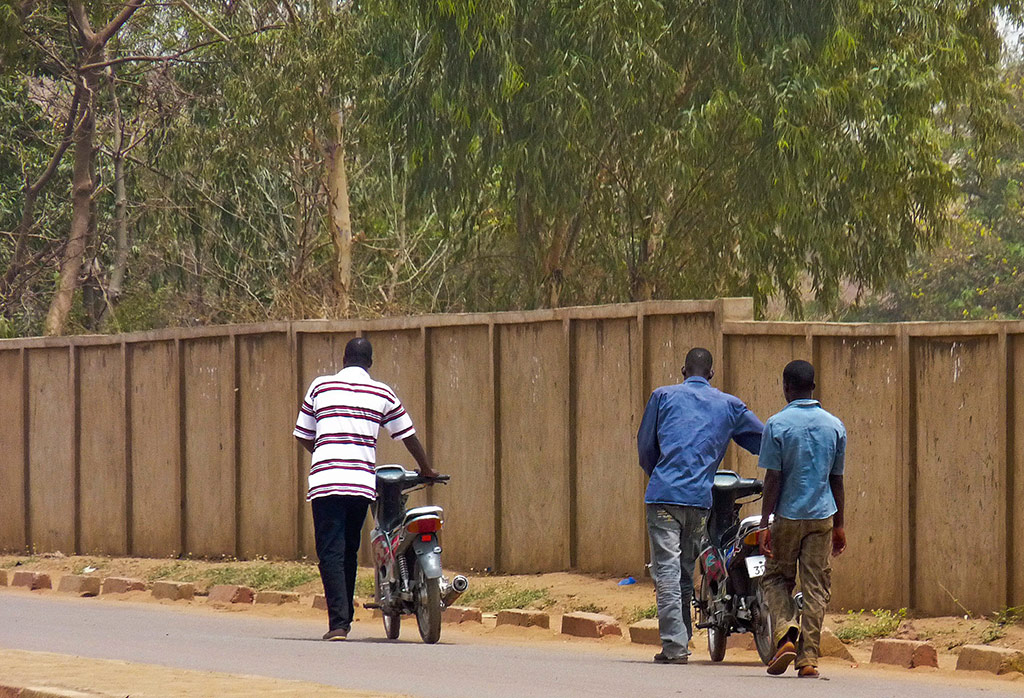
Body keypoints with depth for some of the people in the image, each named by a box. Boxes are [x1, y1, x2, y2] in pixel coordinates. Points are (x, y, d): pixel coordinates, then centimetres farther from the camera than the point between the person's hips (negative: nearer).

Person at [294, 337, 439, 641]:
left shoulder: (320, 387, 10)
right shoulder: (382, 394, 10)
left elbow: (303, 435, 16)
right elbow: (408, 435, 18)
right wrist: (426, 470, 34)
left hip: (324, 480, -2)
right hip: (362, 482, 2)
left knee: (331, 553, -4)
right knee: (350, 552, 17)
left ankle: (338, 622, -16)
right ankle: (345, 617, 23)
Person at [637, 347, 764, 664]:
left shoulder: (663, 396, 9)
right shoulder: (729, 405, 14)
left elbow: (645, 444, 13)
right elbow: (764, 441, 17)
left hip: (664, 494, -2)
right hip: (700, 498, 2)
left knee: (667, 568, -6)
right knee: (685, 569, 14)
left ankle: (674, 645, -15)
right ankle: (681, 640, 17)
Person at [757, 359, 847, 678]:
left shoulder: (777, 424, -8)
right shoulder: (835, 425, 4)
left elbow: (773, 479, -10)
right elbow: (837, 481, 9)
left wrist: (765, 524, -6)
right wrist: (839, 525, 16)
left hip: (788, 516, -3)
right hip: (822, 517, 3)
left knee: (777, 577, 13)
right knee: (816, 586, 5)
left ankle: (786, 634, -10)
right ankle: (809, 658, 2)